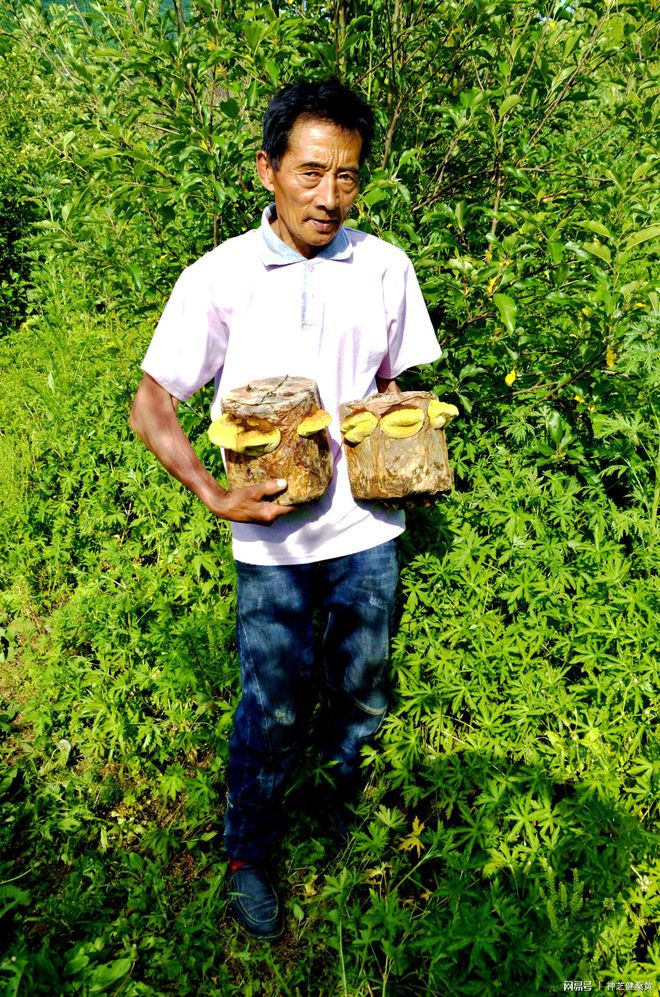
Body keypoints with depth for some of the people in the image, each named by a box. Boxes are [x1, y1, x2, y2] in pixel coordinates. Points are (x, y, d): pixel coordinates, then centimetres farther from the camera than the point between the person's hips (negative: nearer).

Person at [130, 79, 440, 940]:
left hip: (368, 527, 3)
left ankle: (345, 802, 47)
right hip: (274, 538, -2)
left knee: (361, 694, 17)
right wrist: (215, 497, -17)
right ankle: (249, 856, 34)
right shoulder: (219, 278, -8)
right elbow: (151, 407, -4)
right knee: (273, 708, 7)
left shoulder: (385, 268, 0)